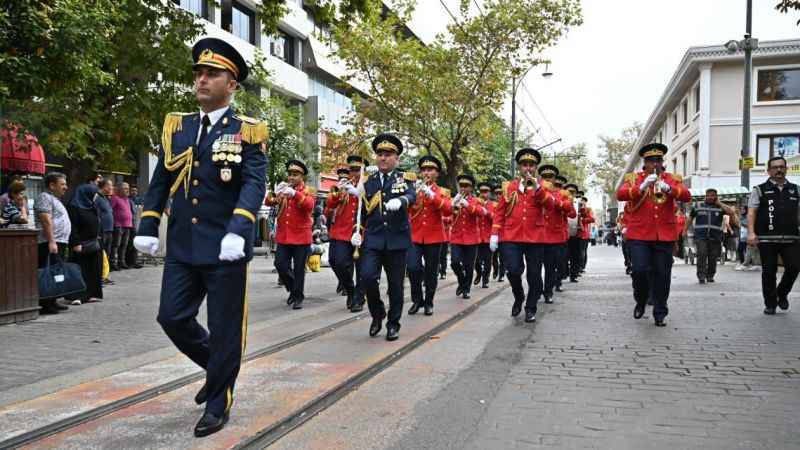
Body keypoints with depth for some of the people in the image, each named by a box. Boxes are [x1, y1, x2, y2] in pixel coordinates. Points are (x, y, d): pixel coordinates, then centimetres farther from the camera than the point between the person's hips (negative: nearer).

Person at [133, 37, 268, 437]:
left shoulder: (247, 131, -4)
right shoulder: (176, 127, 11)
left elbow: (255, 184, -15)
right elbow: (160, 182, 14)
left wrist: (237, 231, -29)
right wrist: (147, 228, 7)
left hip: (225, 247, -5)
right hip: (182, 246, 5)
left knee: (224, 328, 3)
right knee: (172, 318, 7)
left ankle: (218, 402, 22)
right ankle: (217, 367, 33)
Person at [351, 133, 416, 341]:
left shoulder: (405, 178, 3)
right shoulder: (368, 181, 11)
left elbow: (412, 196, -18)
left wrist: (400, 201, -40)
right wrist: (358, 231, 4)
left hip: (397, 239, -1)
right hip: (372, 239, 1)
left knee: (395, 284, 4)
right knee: (367, 276, -15)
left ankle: (393, 324, 22)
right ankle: (377, 313, 11)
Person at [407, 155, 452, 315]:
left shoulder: (442, 192, 5)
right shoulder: (413, 189, 9)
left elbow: (448, 211, -14)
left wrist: (432, 195, -24)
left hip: (434, 236, 0)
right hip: (414, 236, 1)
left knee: (431, 272, 4)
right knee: (413, 268, -12)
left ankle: (428, 302, 20)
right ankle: (417, 300, 7)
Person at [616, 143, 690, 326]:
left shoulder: (672, 179, 11)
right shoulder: (633, 178, 6)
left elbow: (687, 196, -4)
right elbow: (620, 195, -10)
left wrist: (668, 189, -22)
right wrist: (641, 187, -24)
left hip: (665, 236, 2)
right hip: (639, 235, -1)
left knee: (662, 275, 3)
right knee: (639, 270, -10)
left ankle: (660, 313, 15)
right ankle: (641, 301, 18)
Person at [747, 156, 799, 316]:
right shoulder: (760, 190, 4)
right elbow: (751, 212, -3)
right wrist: (751, 232, -15)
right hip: (767, 239, -3)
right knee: (769, 271, 2)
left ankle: (782, 294, 19)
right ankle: (770, 304, 15)